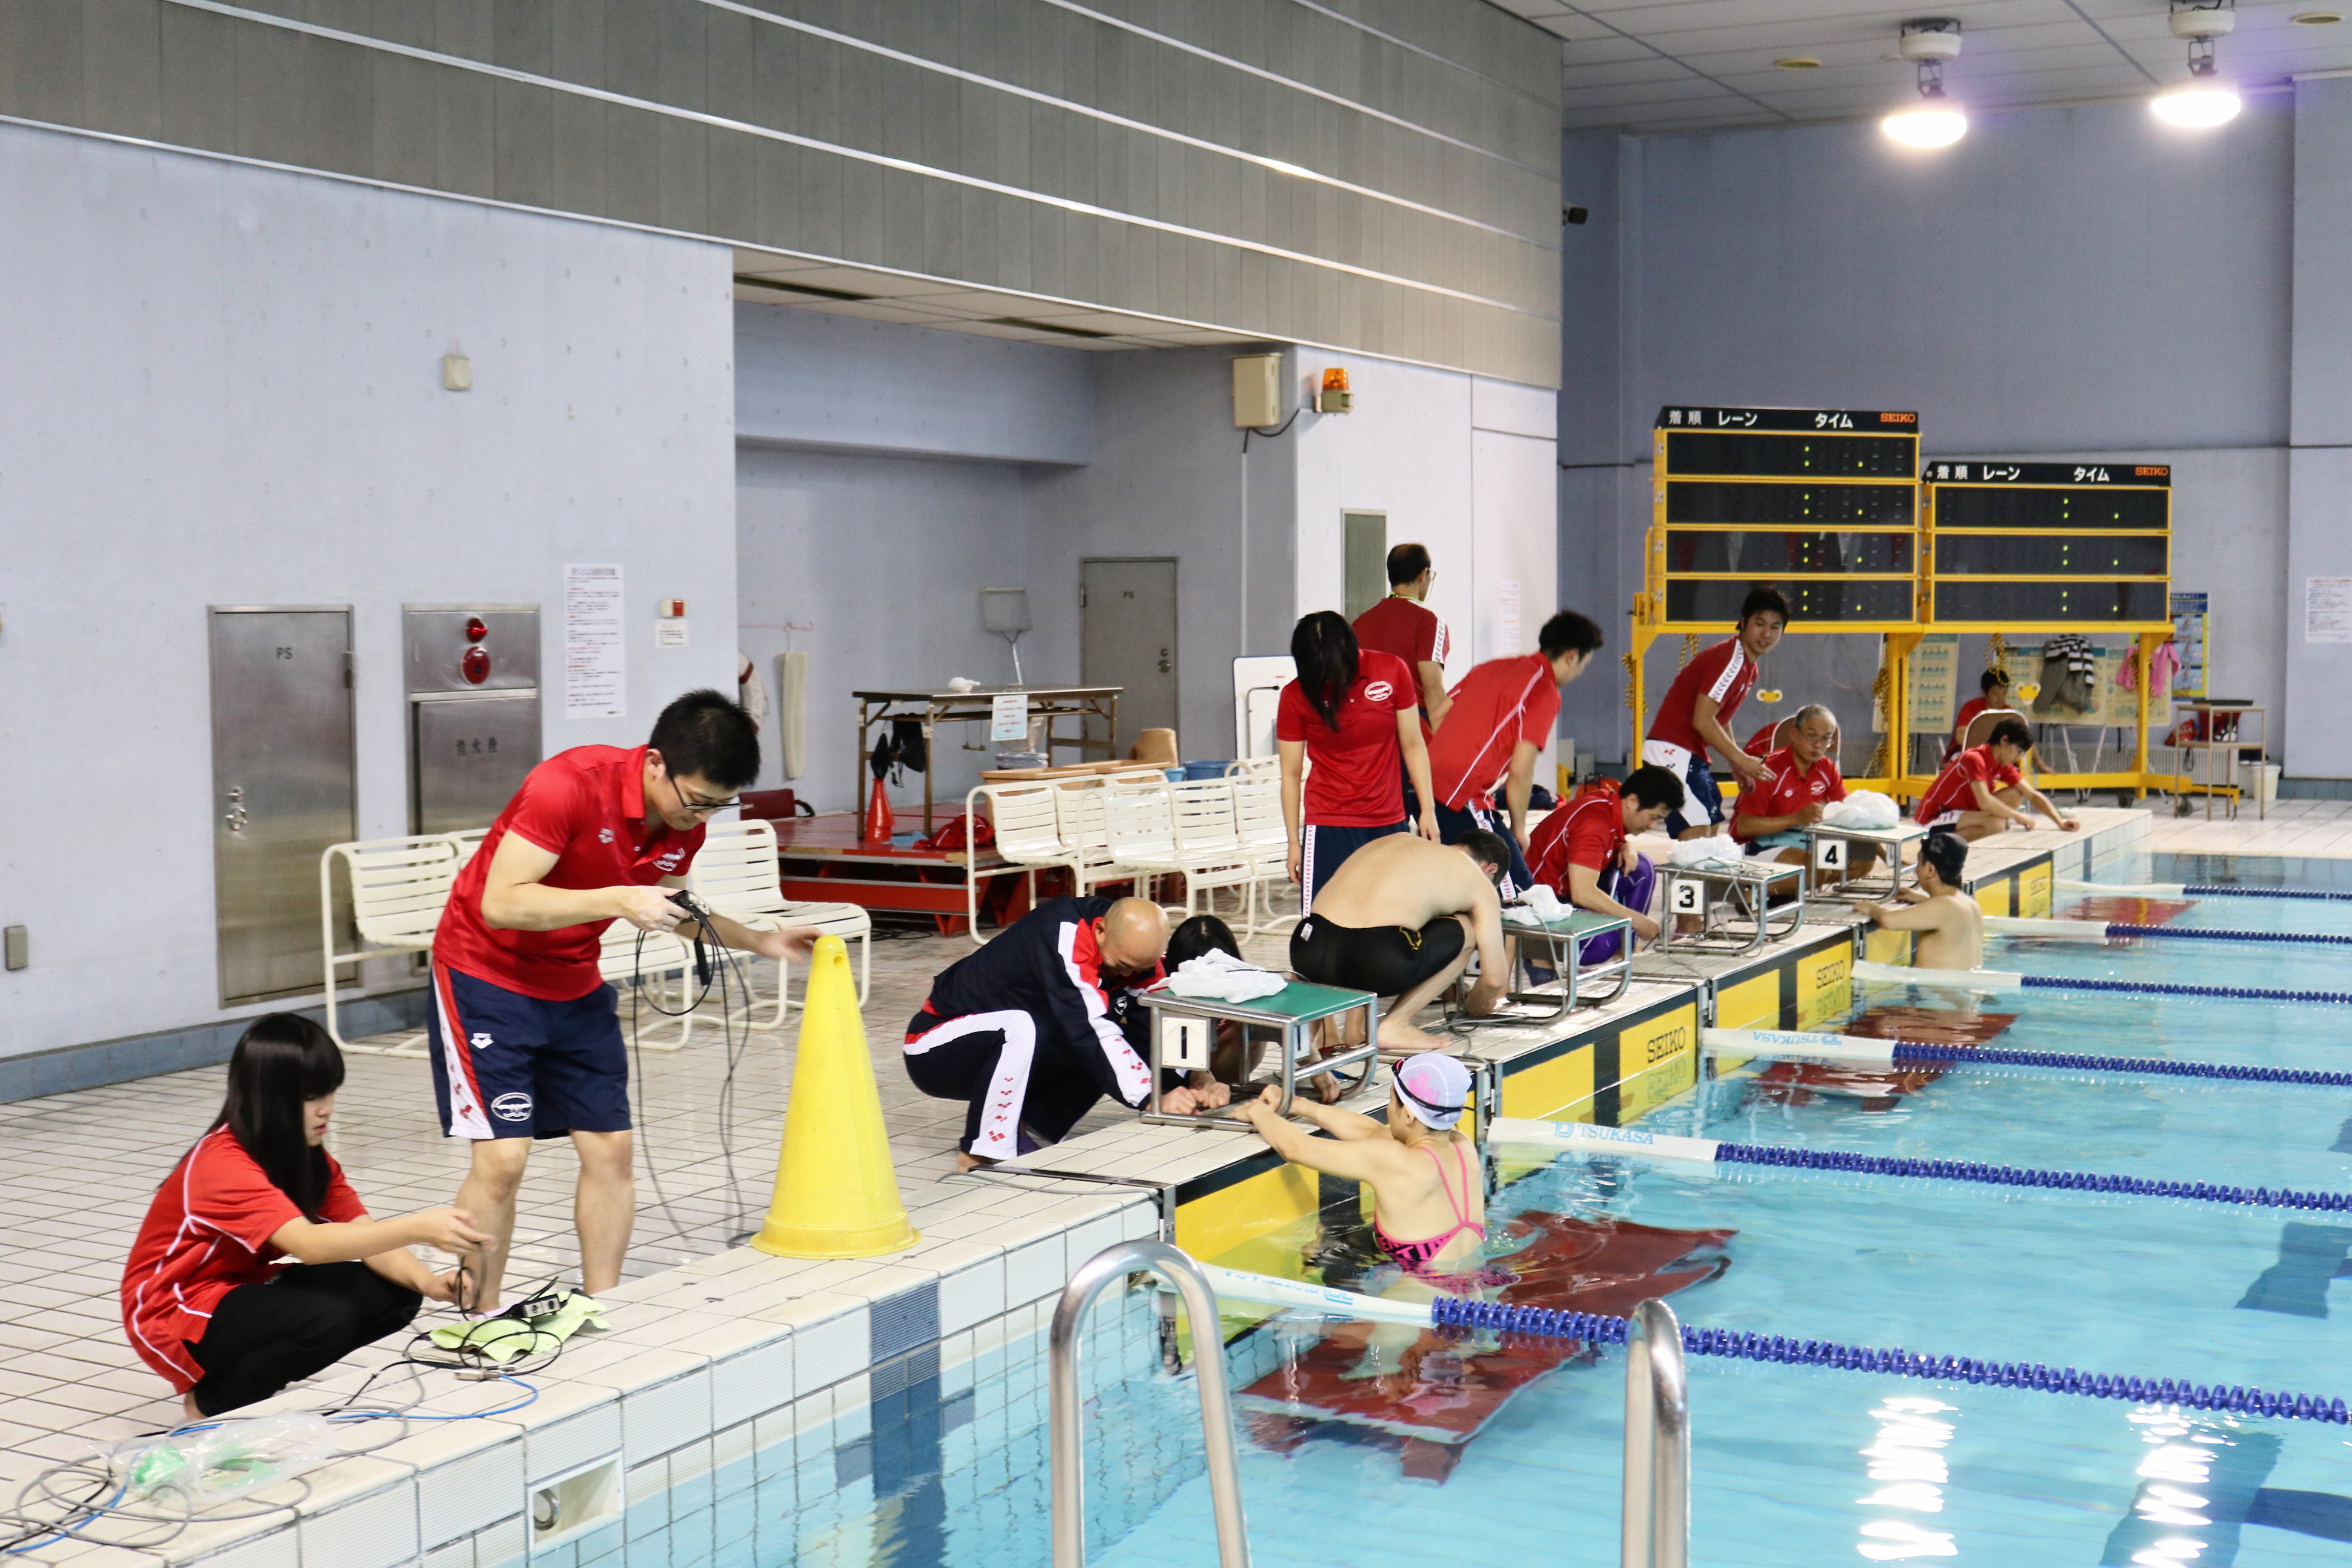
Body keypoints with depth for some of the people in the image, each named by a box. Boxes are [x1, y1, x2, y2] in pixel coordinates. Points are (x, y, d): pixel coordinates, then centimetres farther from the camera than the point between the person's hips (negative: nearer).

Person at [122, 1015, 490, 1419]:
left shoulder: (308, 1156, -1)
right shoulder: (222, 1164, -28)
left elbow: (364, 1234, -10)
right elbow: (308, 1244, -42)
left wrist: (426, 1281, -30)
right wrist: (419, 1228, -51)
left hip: (246, 1289, 9)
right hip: (176, 1314, -8)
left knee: (395, 1294, -9)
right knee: (327, 1318, -32)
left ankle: (245, 1372, 3)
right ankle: (209, 1403, -7)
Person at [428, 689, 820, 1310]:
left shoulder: (687, 821, -5)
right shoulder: (570, 785, -28)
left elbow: (668, 906, 15)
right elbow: (500, 903, -31)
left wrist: (758, 941, 4)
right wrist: (618, 900, -38)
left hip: (575, 985, 7)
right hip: (486, 974, -7)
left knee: (610, 1148, 4)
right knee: (501, 1156, -13)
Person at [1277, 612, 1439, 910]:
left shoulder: (1392, 672, -3)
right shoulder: (1296, 696, -6)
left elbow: (1413, 745, 5)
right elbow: (1291, 774, -1)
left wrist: (1427, 810, 2)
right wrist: (1294, 842, -1)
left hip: (1390, 822, 2)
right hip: (1329, 827, -2)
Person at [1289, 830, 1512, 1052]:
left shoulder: (1400, 839, 31)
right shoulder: (1479, 881, 17)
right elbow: (1495, 978, 17)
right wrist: (1474, 1003, 41)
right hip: (1376, 960, -5)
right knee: (1466, 931, 20)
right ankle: (1395, 1024, 10)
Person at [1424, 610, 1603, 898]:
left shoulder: (1492, 667, 17)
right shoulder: (1546, 694, -6)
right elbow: (1520, 772, -11)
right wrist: (1519, 828, 2)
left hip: (1426, 786, 9)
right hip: (1464, 799, -9)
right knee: (1519, 898, -5)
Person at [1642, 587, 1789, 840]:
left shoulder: (1749, 667, 13)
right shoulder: (1730, 660, -17)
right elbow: (1702, 721, -23)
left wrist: (1738, 766, 19)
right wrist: (1742, 760, -19)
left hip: (1693, 755, 10)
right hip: (1671, 752, -10)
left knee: (1712, 831, 9)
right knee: (1696, 833, -18)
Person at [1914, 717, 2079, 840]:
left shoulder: (2003, 766, 6)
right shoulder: (1975, 759, -21)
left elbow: (2033, 795, 9)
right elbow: (1985, 802, -32)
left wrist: (2060, 821, -3)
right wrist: (2018, 816, -22)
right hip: (1934, 816, -9)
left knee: (2015, 795, 1)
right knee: (1996, 824, -32)